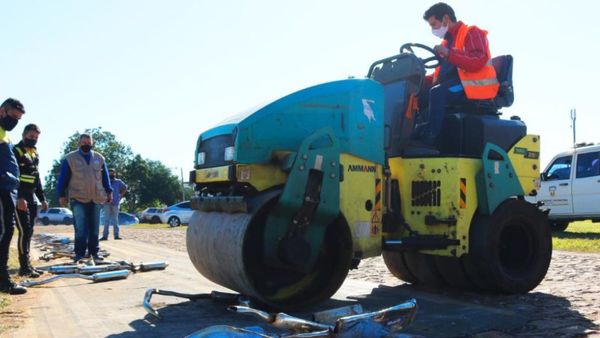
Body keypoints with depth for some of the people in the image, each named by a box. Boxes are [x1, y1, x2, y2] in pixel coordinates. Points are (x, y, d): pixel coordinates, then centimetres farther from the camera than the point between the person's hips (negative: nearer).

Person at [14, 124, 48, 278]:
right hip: (20, 198, -8)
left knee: (29, 232, 8)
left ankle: (27, 264, 13)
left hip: (31, 198, 8)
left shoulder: (34, 153, 18)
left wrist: (42, 198, 21)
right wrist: (19, 197, -24)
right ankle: (24, 266, -8)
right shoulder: (16, 151, -6)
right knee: (24, 231, -11)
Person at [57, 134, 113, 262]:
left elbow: (105, 177, 13)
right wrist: (62, 195, -1)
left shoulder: (99, 158, 10)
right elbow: (63, 178, 2)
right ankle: (79, 253, 0)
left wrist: (109, 192, 8)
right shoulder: (70, 158, 1)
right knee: (80, 228, -8)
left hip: (96, 199, 3)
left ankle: (94, 252, 15)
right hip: (78, 198, -3)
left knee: (94, 228, 8)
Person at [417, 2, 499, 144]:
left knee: (437, 92, -31)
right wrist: (421, 80, 6)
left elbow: (477, 62, -19)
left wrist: (449, 54, -27)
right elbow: (443, 72, 22)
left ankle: (428, 140, -33)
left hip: (475, 87, -9)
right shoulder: (448, 41, 22)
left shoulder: (471, 33, -3)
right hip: (457, 85, 9)